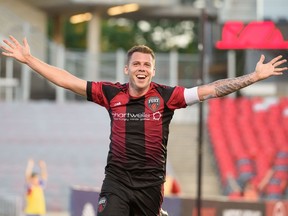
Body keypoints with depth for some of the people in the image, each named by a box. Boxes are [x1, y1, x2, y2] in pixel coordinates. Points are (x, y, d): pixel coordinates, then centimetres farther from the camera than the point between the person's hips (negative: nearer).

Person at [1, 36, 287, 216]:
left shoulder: (166, 96, -3)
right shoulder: (111, 94, 0)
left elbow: (211, 90, -5)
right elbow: (67, 80, 3)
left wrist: (256, 76, -10)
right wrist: (28, 59, 2)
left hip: (151, 181, 0)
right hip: (116, 180, 0)